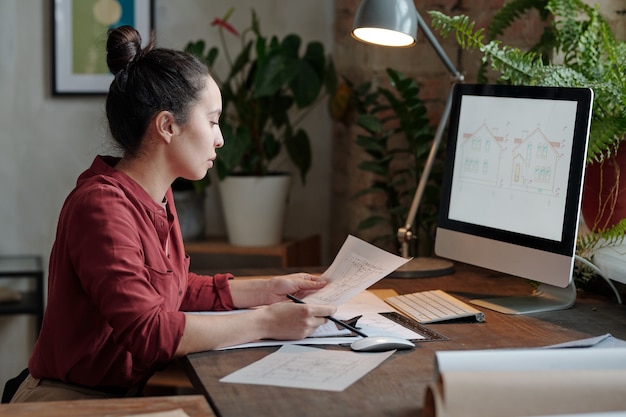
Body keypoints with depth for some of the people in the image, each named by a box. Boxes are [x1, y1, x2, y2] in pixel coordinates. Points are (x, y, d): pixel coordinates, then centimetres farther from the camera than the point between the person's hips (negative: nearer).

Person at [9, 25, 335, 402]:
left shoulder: (158, 197, 6)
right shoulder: (102, 206, -22)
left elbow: (180, 289, 15)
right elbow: (147, 331, -28)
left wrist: (267, 290, 5)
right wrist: (265, 322, -25)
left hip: (128, 393, 8)